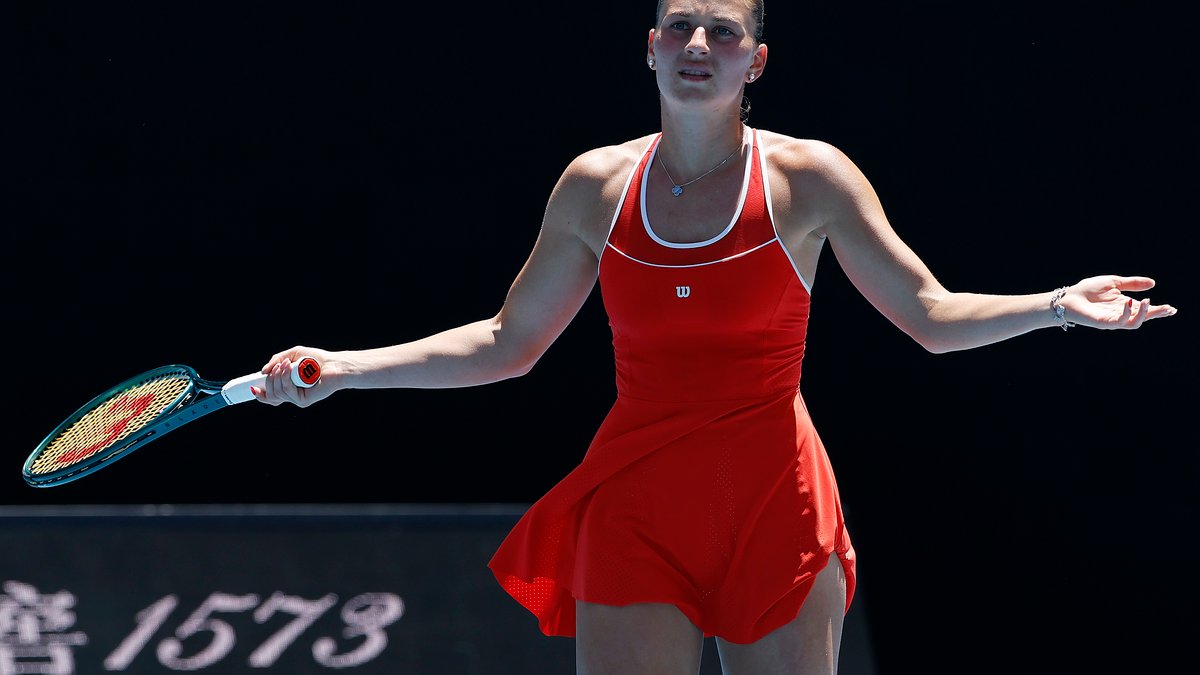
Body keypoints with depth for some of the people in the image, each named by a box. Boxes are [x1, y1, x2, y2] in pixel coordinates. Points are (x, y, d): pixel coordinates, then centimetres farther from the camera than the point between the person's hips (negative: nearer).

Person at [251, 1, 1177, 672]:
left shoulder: (808, 178, 0)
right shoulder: (597, 186, 6)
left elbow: (934, 317, 2)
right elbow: (504, 345, 14)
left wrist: (1060, 305, -14)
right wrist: (339, 369, 7)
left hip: (776, 515, -1)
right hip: (635, 517, 1)